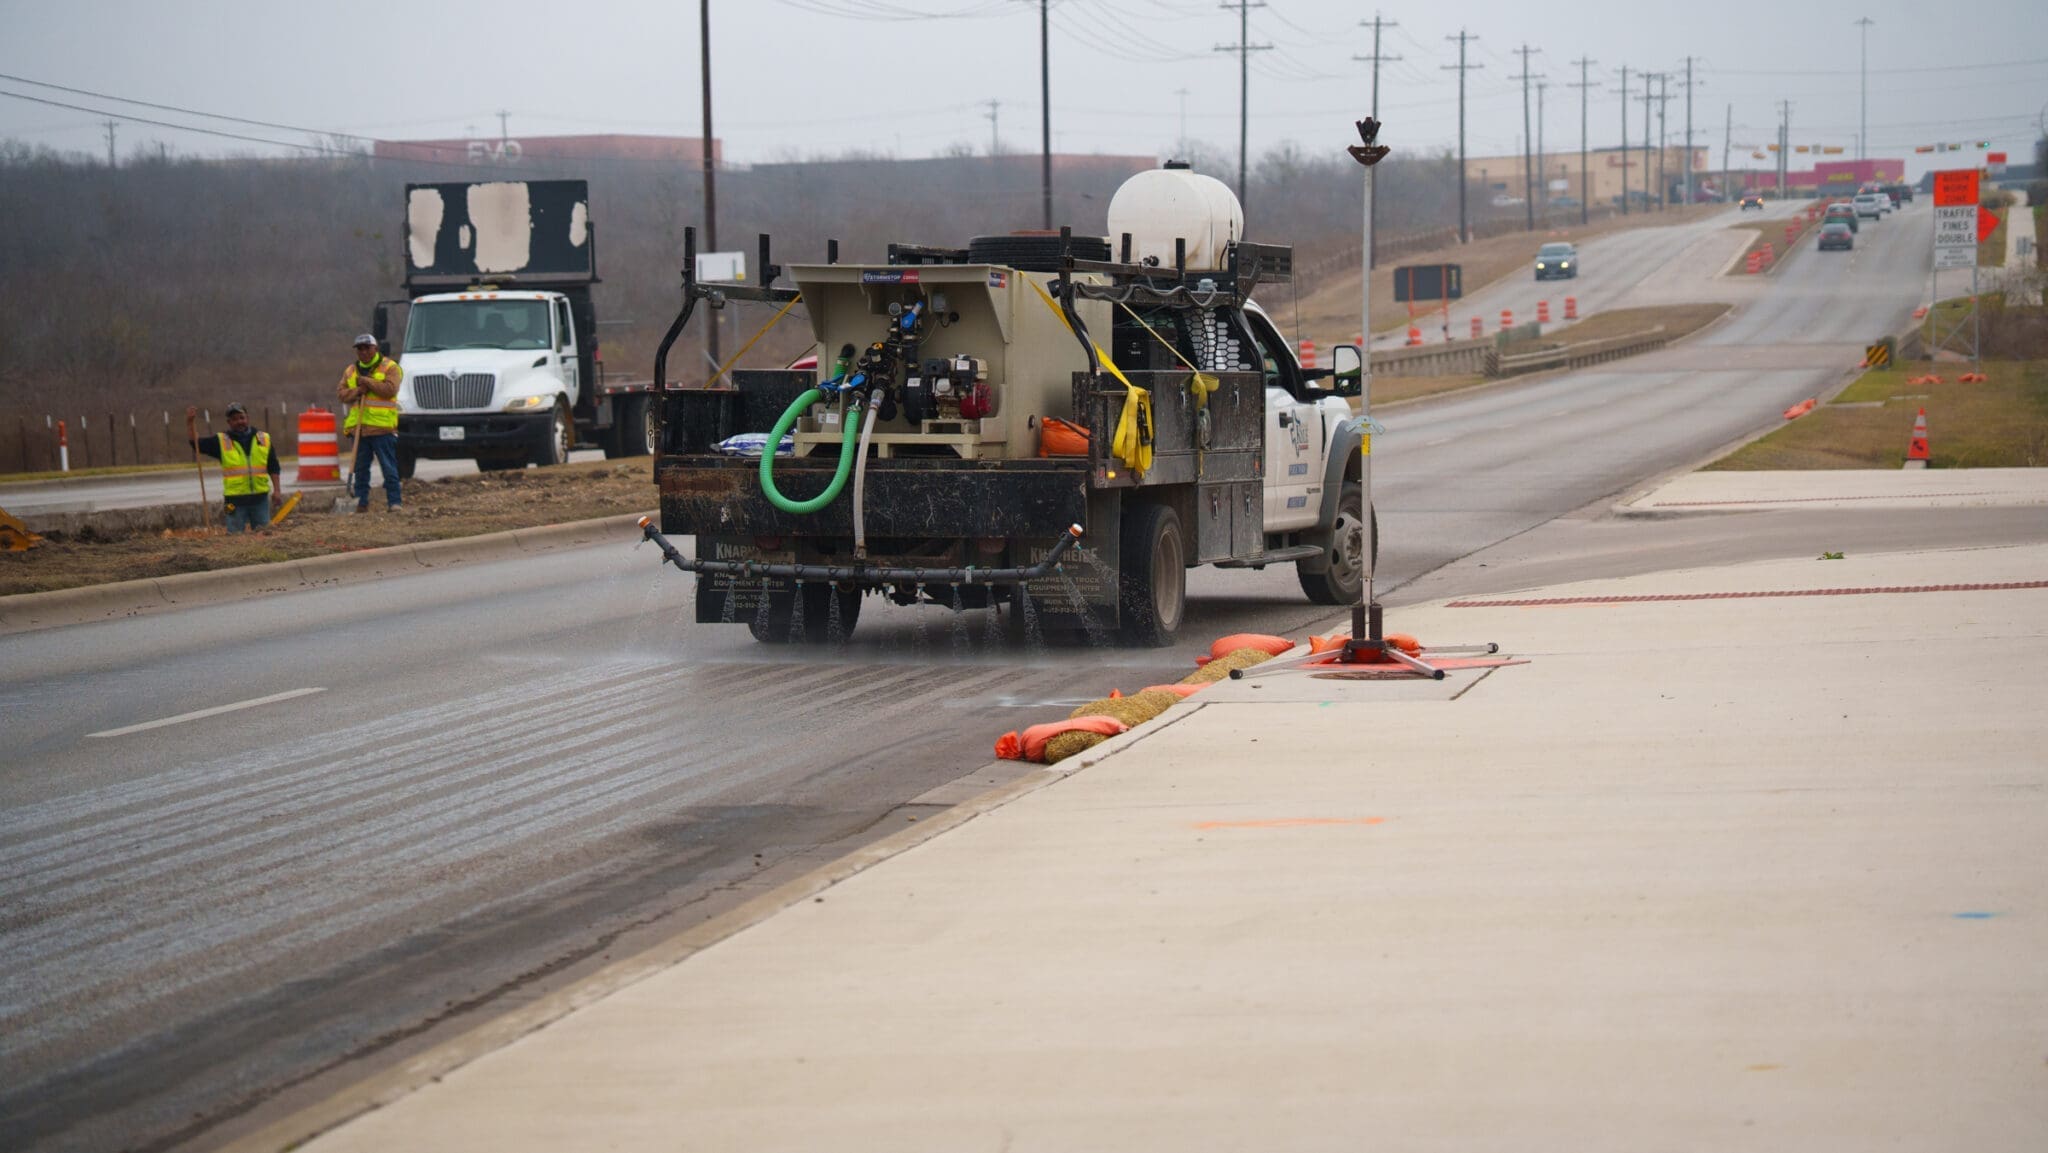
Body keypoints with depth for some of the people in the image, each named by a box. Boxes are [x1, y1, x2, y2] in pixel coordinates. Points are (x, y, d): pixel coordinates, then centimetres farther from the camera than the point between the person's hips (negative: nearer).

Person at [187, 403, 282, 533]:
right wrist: (190, 422, -12)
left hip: (260, 498, 1)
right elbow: (196, 443, 1)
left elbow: (273, 468, 11)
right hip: (235, 500, -1)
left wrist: (277, 490, 4)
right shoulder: (221, 442, 4)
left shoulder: (264, 439, 8)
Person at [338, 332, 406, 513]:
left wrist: (367, 381, -13)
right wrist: (357, 391, -8)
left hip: (382, 427, -5)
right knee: (360, 467, 7)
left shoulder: (389, 367, 0)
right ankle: (361, 502, 11)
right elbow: (341, 393, 10)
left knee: (389, 467, -6)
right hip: (359, 428, 5)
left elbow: (390, 389, -13)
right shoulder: (351, 370, 16)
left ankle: (395, 502, -4)